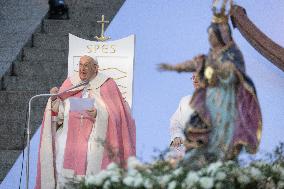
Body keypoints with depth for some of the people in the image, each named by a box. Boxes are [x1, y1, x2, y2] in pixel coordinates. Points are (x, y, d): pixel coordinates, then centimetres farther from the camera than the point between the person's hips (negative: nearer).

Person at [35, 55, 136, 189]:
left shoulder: (107, 85, 1)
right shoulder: (70, 83, 10)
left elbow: (116, 114, -3)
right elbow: (60, 114, 8)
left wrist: (98, 114, -20)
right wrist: (55, 98, -9)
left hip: (96, 134, -3)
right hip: (72, 132, 3)